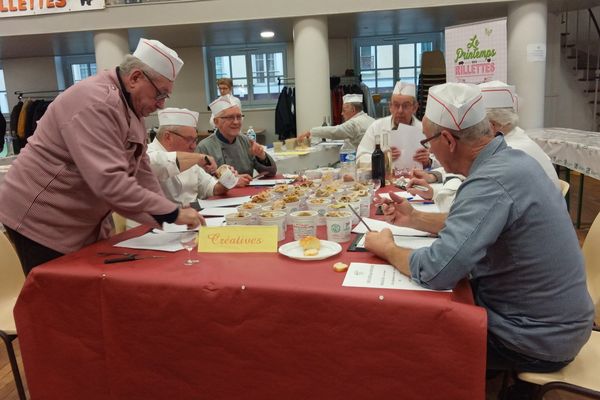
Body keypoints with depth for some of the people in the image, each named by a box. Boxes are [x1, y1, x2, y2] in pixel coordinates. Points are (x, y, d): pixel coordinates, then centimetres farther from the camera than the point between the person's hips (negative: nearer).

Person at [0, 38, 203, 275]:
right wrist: (172, 213, -29)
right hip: (41, 220, -9)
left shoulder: (132, 107, 5)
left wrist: (170, 217, -2)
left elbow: (140, 171, 6)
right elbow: (109, 182, -34)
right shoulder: (95, 102, -25)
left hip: (83, 223, 9)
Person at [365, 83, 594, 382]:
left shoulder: (491, 182, -31)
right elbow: (472, 224, 14)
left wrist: (387, 248, -17)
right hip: (547, 318, 8)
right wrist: (415, 218, 7)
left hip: (537, 338, -8)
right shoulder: (510, 160, 0)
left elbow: (433, 271, -36)